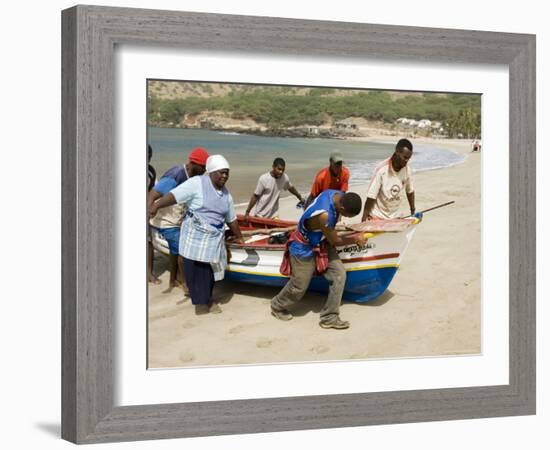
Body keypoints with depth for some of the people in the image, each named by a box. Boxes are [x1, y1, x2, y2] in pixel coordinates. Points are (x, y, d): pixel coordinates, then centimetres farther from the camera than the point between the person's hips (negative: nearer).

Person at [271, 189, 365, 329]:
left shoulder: (340, 195, -16)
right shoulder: (324, 215, -40)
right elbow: (335, 241, -22)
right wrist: (354, 239, -7)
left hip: (322, 243, 7)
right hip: (304, 249, -7)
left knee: (339, 274, -5)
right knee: (299, 286, 8)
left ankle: (329, 317, 5)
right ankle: (277, 306, 38)